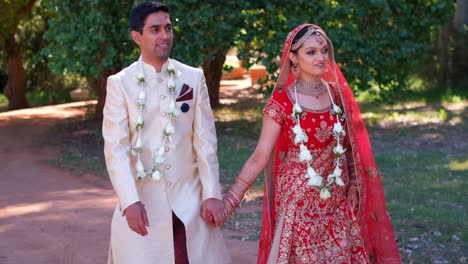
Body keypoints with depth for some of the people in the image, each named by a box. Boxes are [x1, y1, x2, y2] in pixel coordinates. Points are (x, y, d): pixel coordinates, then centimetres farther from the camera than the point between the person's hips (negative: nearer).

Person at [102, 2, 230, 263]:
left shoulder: (193, 78, 3)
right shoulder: (120, 83, -3)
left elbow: (205, 140, 1)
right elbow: (116, 148, -8)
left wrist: (212, 194, -5)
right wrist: (130, 201, -19)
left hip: (189, 198, 2)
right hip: (141, 198, -1)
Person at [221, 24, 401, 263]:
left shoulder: (337, 94, 3)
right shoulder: (282, 101, -10)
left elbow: (349, 146, 13)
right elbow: (260, 155, -12)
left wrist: (353, 185, 4)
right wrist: (231, 198, -20)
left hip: (337, 202, 4)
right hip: (298, 200, -4)